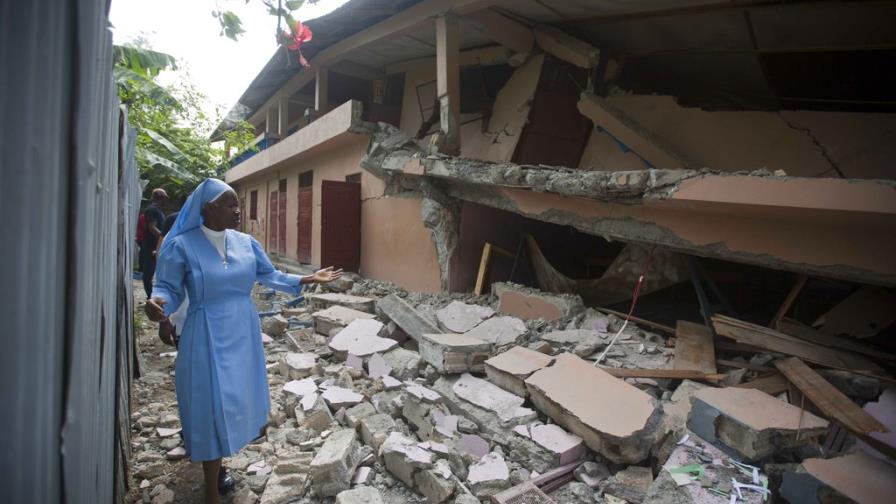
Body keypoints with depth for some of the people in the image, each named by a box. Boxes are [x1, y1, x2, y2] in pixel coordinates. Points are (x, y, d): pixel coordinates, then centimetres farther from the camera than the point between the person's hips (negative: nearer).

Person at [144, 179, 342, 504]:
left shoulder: (246, 242, 0)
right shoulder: (181, 246, -13)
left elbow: (269, 275, 8)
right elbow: (169, 289, -10)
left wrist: (308, 279, 2)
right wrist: (158, 303, -33)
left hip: (243, 332, 6)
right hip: (207, 337, -5)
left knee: (238, 393, 17)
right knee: (212, 404, 0)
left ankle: (219, 460, 43)